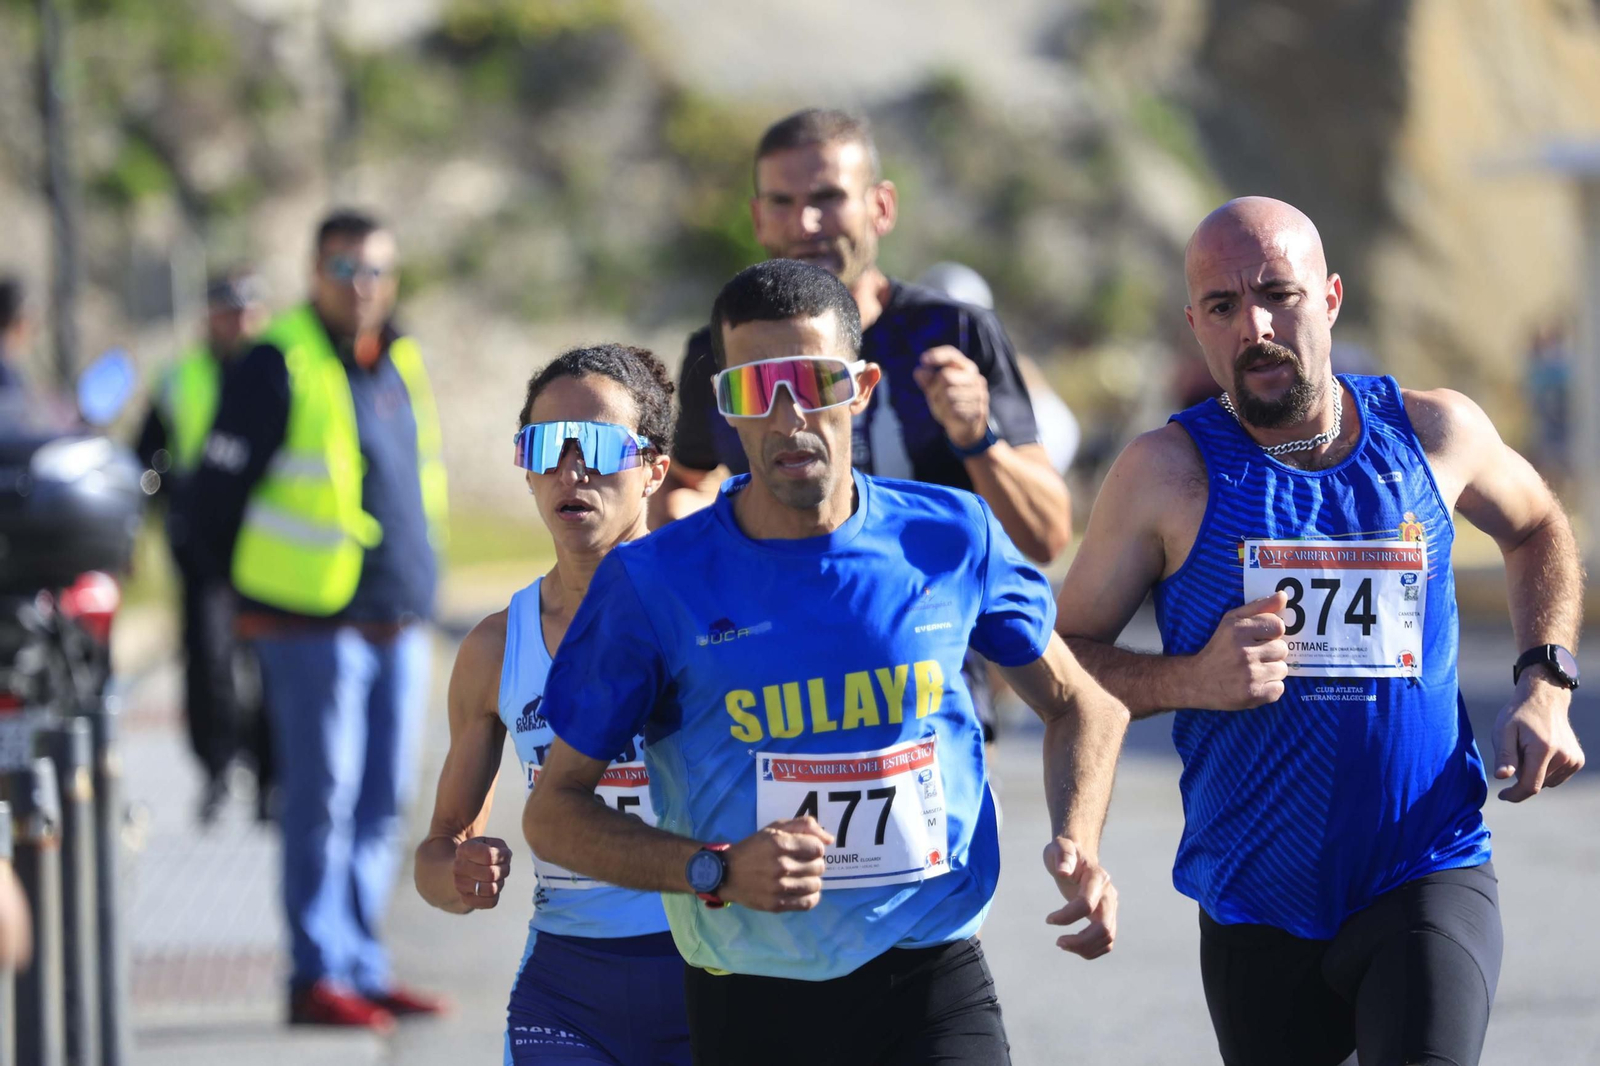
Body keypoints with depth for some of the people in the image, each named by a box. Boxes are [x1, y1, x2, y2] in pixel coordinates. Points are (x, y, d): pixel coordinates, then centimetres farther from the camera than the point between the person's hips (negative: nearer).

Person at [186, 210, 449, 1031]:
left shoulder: (400, 363, 13)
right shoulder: (279, 368, -9)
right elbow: (214, 495, -7)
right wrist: (257, 595, -1)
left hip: (398, 625, 7)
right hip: (314, 626, -7)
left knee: (382, 803, 10)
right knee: (323, 801, -7)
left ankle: (361, 966, 17)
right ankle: (318, 977, -4)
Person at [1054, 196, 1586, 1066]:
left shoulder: (1435, 432, 3)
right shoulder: (1169, 475, -4)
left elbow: (1537, 530, 24)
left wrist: (1544, 685, 9)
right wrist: (1190, 680, -17)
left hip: (1430, 877, -1)